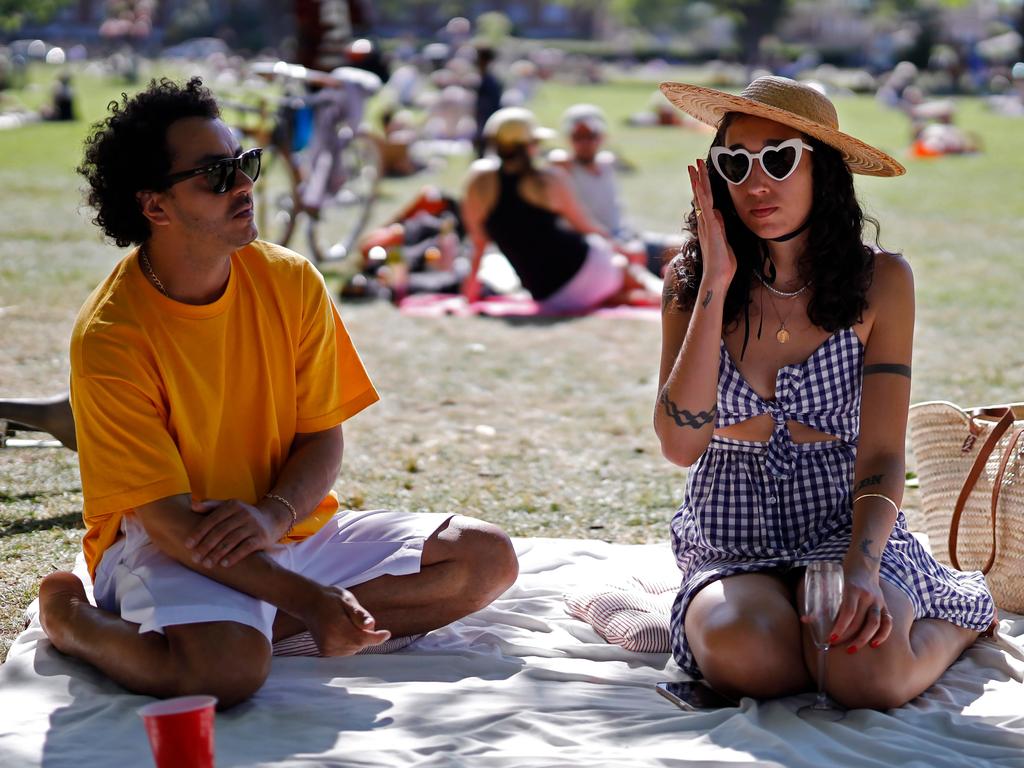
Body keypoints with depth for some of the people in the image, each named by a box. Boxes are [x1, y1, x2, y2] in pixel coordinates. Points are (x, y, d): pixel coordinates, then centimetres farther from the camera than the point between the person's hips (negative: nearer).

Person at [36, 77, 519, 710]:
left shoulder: (291, 281, -3)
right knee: (228, 666, -38)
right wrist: (309, 601, -29)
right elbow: (167, 518, -21)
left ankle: (262, 624, -10)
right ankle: (69, 615, -6)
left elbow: (325, 434, 2)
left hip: (293, 525, 6)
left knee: (488, 557, -6)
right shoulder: (109, 337, -19)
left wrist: (274, 514, -22)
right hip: (165, 543, -6)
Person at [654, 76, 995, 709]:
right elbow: (680, 444, -12)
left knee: (868, 674, -30)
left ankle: (966, 611, 6)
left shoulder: (880, 281, -3)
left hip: (845, 523, 0)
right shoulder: (690, 282, 0)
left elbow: (881, 453, -8)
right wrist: (716, 284, -14)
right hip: (732, 543, 0)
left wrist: (861, 568, -28)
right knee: (742, 654, -35)